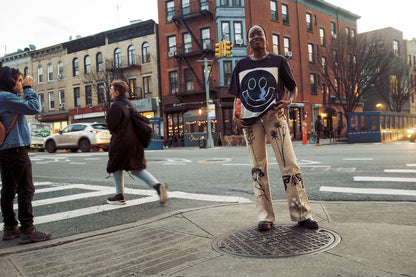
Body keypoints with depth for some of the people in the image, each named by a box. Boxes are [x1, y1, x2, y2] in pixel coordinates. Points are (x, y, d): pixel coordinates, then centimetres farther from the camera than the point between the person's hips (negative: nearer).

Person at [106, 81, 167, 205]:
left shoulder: (116, 106, -14)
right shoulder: (129, 104, 12)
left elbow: (112, 126, -15)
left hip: (121, 140, -8)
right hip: (135, 140, 8)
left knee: (116, 167, 10)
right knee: (136, 168, 10)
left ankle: (119, 196, 15)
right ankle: (158, 186, -7)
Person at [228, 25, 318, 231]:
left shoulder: (278, 61, 10)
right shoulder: (241, 66, 16)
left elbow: (293, 88, 12)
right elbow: (237, 96, 20)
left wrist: (288, 101, -10)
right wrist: (236, 115, 2)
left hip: (274, 116, -2)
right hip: (250, 120, 2)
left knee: (289, 163, -8)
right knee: (258, 167, 2)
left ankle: (302, 213, -1)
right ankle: (265, 216, 8)